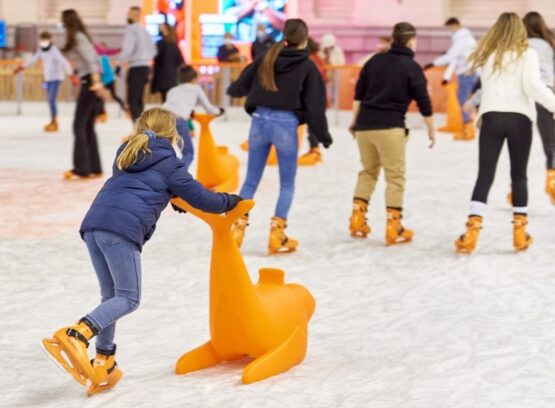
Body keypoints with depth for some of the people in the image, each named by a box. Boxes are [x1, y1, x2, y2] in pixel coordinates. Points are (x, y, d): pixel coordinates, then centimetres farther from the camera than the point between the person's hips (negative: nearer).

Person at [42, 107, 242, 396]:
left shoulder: (127, 154, 31)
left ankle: (103, 364, 9)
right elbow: (201, 198, 14)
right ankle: (76, 336, -26)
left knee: (111, 296, 15)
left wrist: (172, 198, 48)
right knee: (128, 299, -3)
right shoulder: (169, 164, 12)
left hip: (93, 224, 7)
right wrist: (231, 201, 31)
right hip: (123, 228, -7)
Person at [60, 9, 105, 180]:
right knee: (88, 127, 11)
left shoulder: (78, 38, -10)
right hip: (92, 81, 9)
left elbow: (90, 59, -21)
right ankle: (94, 168, 11)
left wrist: (96, 81, -30)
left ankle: (81, 169, -8)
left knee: (79, 126, -7)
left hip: (90, 82, -9)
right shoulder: (80, 36, 16)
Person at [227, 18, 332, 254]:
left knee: (250, 181, 12)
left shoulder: (267, 57, 6)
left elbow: (242, 83, 15)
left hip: (260, 120, 3)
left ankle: (237, 230, 10)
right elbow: (314, 105, -4)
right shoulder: (307, 66, -2)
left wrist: (232, 91, 39)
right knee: (287, 184, 9)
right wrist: (323, 136, 7)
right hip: (286, 124, -3)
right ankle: (277, 236, 3)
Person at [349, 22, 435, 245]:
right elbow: (424, 103, -2)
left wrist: (355, 121, 20)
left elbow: (358, 94, 11)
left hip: (364, 125, 5)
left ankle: (357, 220, 13)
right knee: (395, 177, 2)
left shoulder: (375, 60, 11)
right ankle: (393, 228, 1)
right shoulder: (412, 67, -2)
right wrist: (431, 130, 9)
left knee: (368, 171, 20)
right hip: (390, 127, -5)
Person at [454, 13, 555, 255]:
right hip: (519, 117, -2)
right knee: (519, 175, 11)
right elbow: (532, 84, -12)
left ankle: (471, 233, -12)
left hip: (492, 116, 2)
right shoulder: (527, 54, 2)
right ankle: (520, 233, 13)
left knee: (484, 175, 0)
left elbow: (487, 87, 12)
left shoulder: (487, 56, 13)